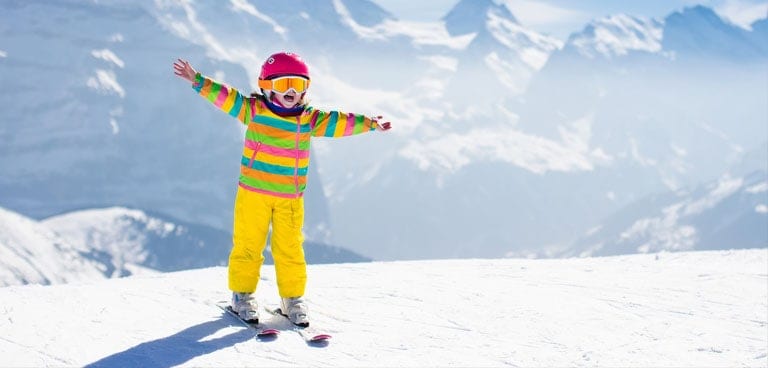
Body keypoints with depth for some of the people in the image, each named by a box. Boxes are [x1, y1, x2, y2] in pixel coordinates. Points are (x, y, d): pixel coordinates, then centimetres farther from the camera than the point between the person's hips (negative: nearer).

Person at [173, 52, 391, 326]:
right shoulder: (253, 110, -2)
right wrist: (197, 81, -14)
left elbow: (339, 123, 8)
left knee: (290, 248, 4)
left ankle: (293, 297, 17)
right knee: (248, 244, 6)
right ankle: (242, 293, 20)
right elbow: (224, 97, -5)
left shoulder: (310, 119, 4)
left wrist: (369, 124, 8)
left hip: (291, 198, 1)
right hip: (253, 193, -1)